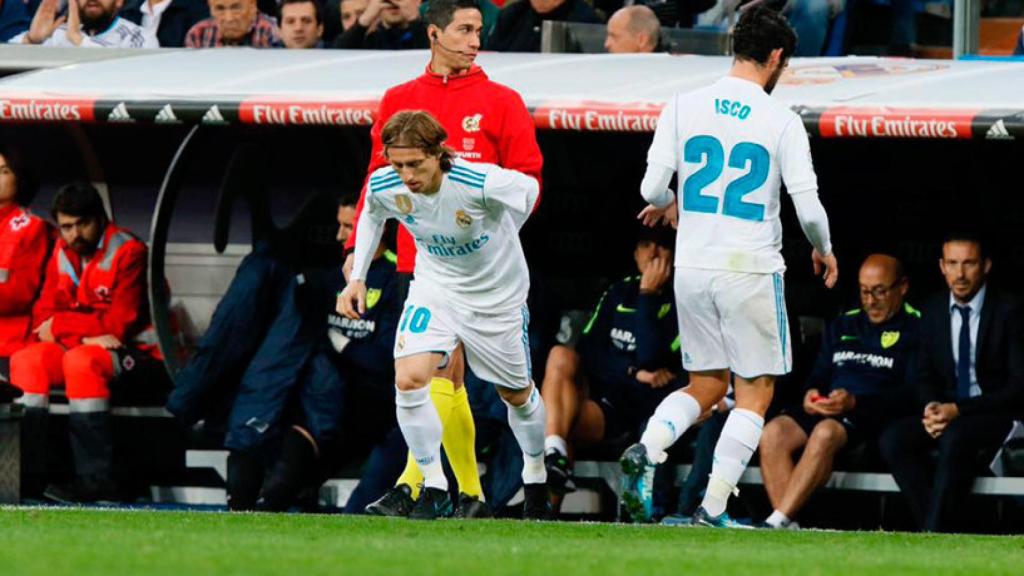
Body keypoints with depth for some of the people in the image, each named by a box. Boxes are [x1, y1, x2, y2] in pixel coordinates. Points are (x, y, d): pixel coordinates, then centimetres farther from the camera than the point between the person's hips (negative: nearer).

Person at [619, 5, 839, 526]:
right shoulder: (781, 122, -7)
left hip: (692, 268, 4)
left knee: (706, 385, 17)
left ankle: (648, 448, -11)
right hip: (752, 269, -4)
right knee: (755, 393, 7)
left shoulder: (683, 107, 1)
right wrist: (824, 250, 12)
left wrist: (664, 205, 23)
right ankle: (712, 507, -3)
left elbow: (653, 187, -2)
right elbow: (808, 208, -9)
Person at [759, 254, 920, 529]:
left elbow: (912, 394, -8)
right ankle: (788, 527, -32)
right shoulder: (843, 326, 23)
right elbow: (818, 375, 24)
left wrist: (856, 402, -20)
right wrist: (811, 393, -2)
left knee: (826, 432, -37)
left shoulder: (915, 328, 3)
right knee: (774, 432, -24)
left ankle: (778, 521, -39)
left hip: (877, 417, -6)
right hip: (825, 411, 6)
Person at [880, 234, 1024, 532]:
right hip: (947, 410, 6)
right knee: (892, 440, -22)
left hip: (1000, 415, -6)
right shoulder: (933, 311, 9)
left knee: (955, 438, -37)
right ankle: (943, 530, -25)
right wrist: (931, 406, -11)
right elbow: (925, 374, 14)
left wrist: (959, 410, -20)